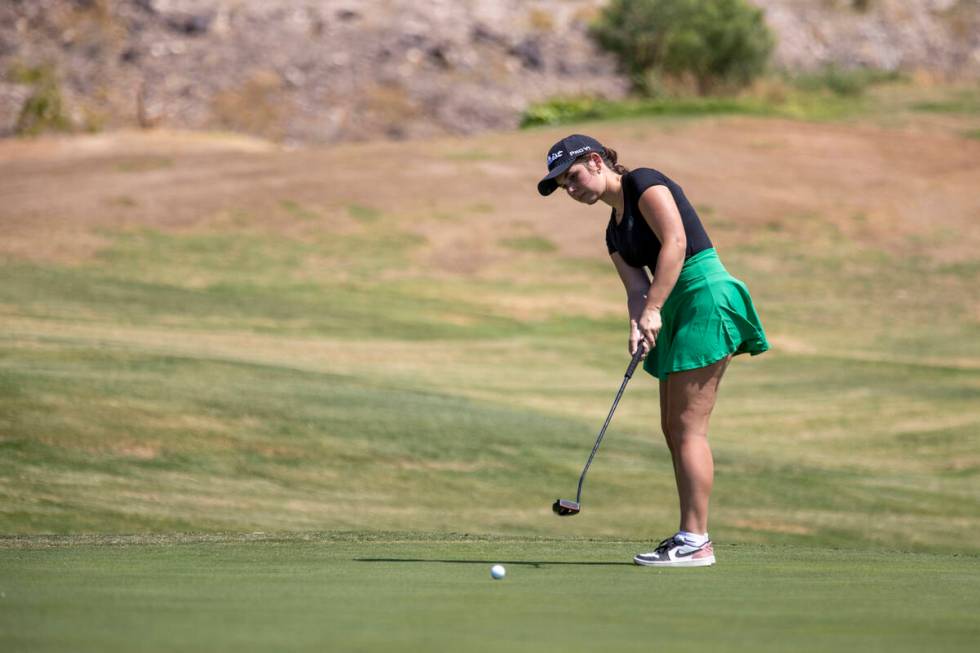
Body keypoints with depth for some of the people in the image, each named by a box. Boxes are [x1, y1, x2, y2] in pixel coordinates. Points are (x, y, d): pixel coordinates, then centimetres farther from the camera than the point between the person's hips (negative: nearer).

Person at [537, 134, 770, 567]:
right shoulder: (615, 233, 20)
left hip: (706, 299, -10)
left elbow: (675, 242, -17)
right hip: (678, 312, 10)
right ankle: (691, 537, 11)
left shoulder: (644, 184, -5)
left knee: (687, 427, -11)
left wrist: (652, 310, -22)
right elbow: (636, 287, 8)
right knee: (674, 428, 9)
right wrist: (638, 326, -13)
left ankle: (695, 541, -11)